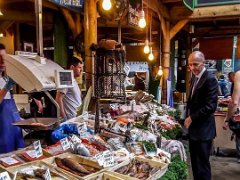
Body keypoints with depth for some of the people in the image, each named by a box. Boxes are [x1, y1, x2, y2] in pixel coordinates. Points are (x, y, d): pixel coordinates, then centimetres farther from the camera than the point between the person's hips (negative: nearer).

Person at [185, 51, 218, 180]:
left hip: (203, 130, -8)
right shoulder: (194, 78, 11)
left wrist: (192, 118, -16)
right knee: (194, 162, 18)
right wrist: (188, 117, 8)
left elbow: (211, 106, -22)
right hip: (193, 127, 8)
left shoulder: (210, 79, -16)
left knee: (202, 163, 2)